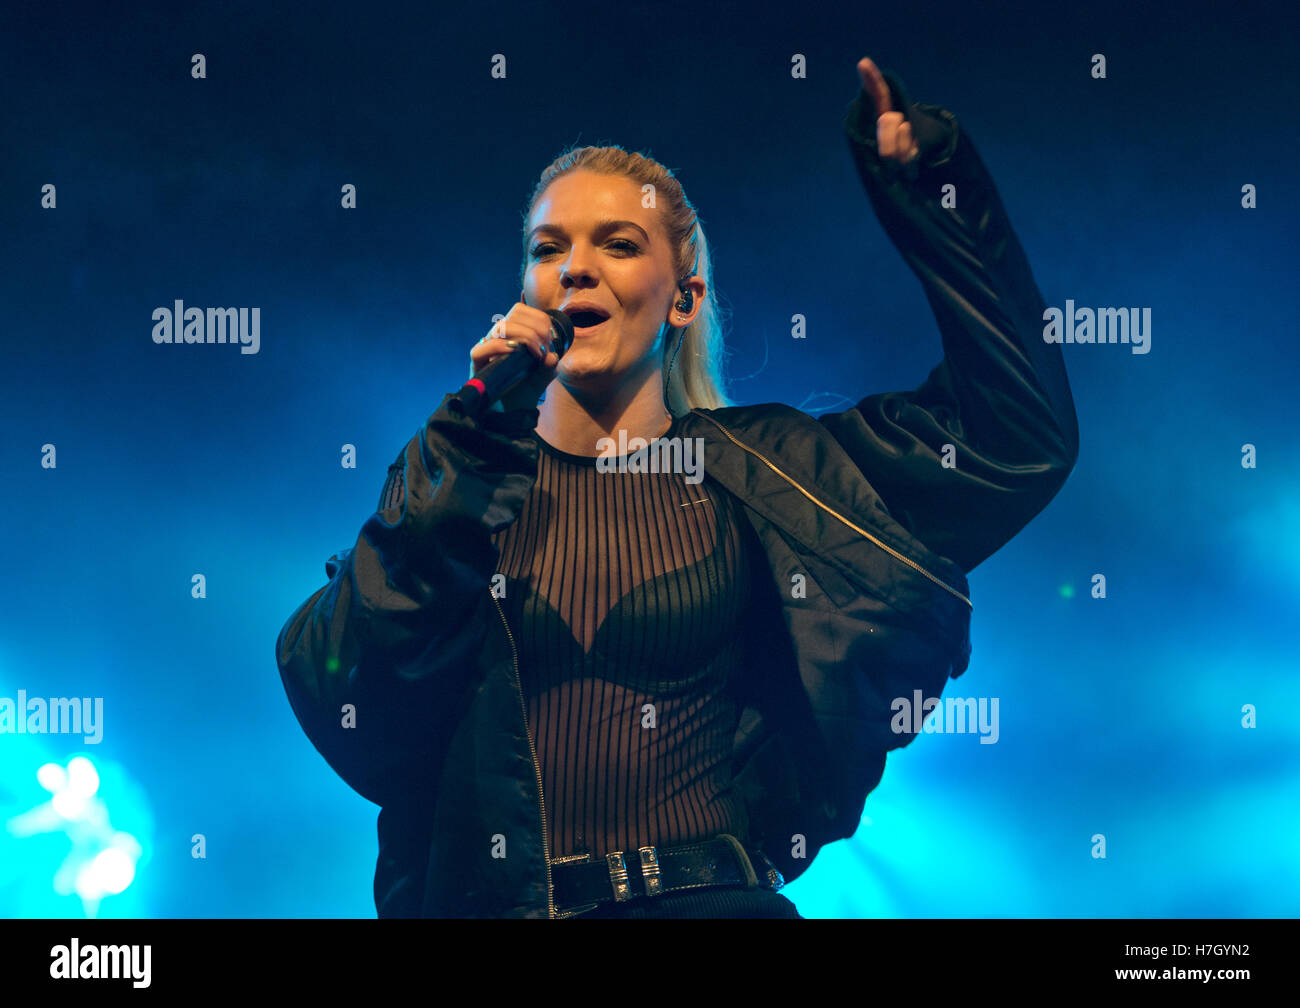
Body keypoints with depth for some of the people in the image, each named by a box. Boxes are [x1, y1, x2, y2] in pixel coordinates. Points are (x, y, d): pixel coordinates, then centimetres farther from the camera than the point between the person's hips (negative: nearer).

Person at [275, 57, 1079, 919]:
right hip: (485, 899, 2)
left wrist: (924, 179, 7)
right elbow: (341, 700, -3)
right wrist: (470, 445, -7)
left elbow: (1017, 436, 6)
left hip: (706, 898, -1)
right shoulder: (449, 476, 11)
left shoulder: (753, 469, 10)